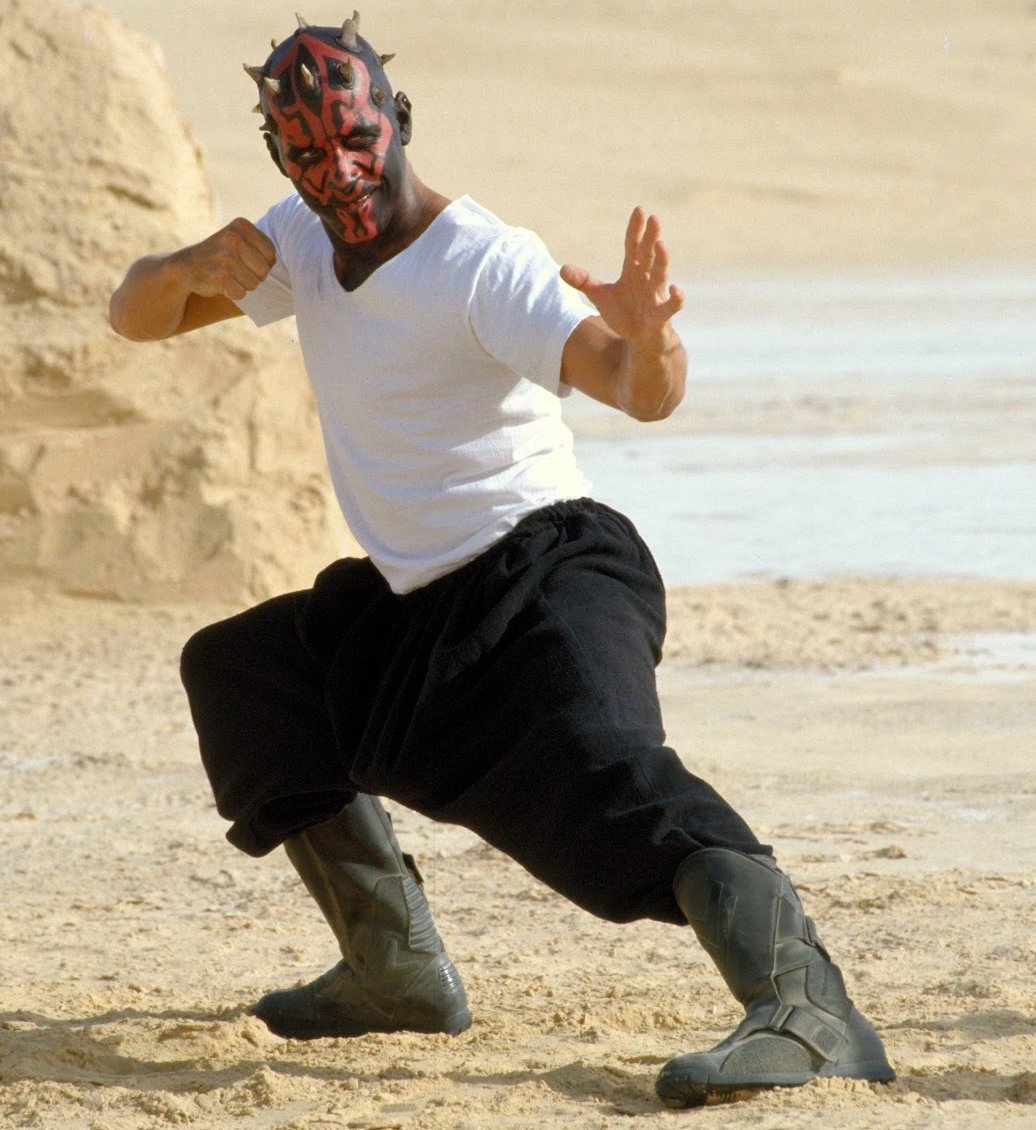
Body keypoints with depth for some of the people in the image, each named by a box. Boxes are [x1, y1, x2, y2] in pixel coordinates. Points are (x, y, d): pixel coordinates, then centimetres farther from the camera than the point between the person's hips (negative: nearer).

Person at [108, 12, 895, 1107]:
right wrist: (196, 267, -12)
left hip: (548, 572, -9)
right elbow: (135, 315, 11)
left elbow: (637, 390, -31)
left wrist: (647, 338, -56)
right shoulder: (302, 240, 7)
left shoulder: (485, 264, -18)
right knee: (240, 672, 20)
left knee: (597, 767, -35)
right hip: (414, 605, 9)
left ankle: (808, 1010, -52)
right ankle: (395, 970, 20)